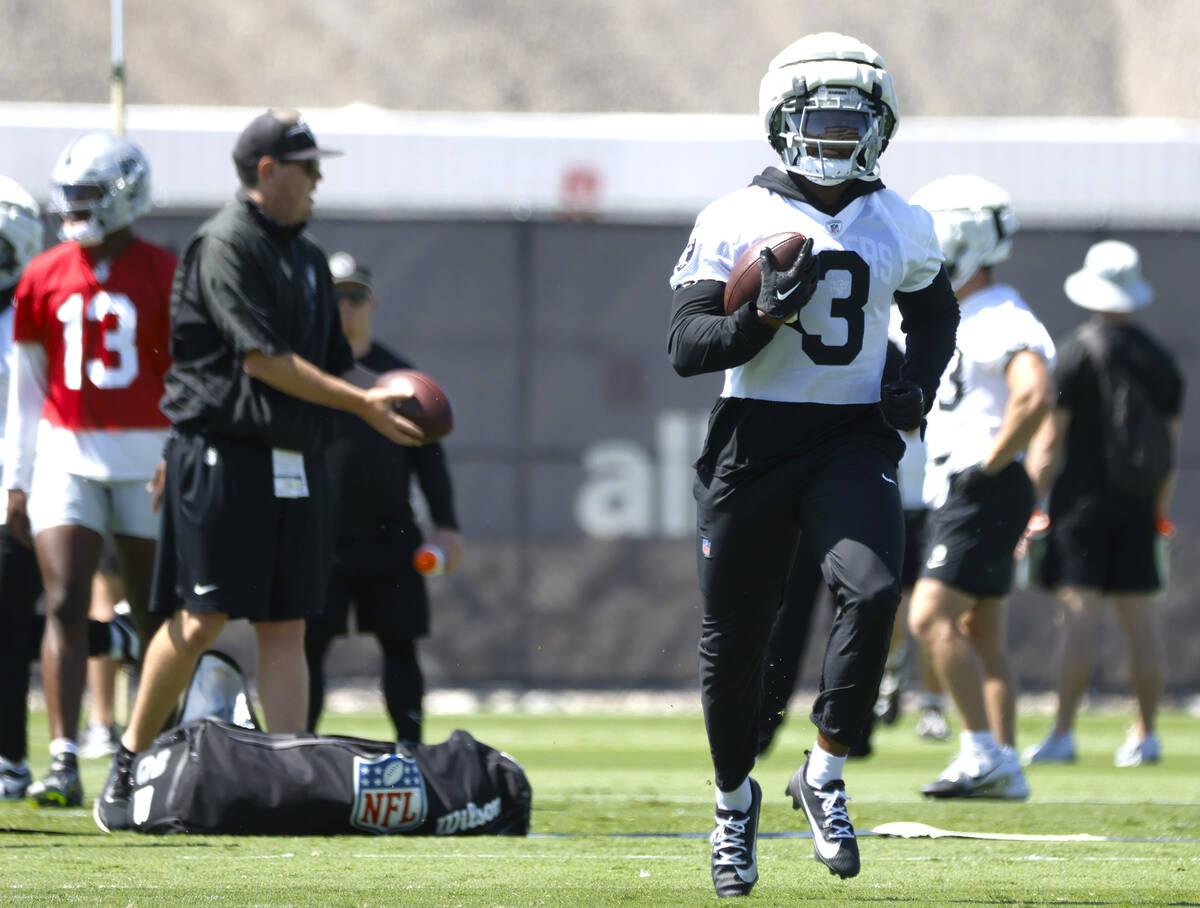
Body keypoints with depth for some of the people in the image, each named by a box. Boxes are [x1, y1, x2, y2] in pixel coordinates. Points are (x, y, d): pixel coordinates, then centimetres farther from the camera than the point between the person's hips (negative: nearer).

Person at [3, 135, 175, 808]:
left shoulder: (163, 276, -3)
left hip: (146, 456, -2)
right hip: (66, 455, 2)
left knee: (155, 613, 5)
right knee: (66, 604, -9)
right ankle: (64, 763, -14)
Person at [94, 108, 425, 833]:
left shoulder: (308, 259, 18)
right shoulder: (226, 244, -9)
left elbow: (331, 365, 20)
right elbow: (262, 359, -16)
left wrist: (386, 401, -1)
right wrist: (359, 403, -16)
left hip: (296, 461, 8)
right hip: (222, 454, -8)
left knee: (285, 626, 3)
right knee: (201, 618, -7)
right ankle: (129, 765, 6)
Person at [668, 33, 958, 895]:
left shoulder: (901, 227, 6)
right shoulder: (736, 222, -4)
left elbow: (934, 312, 25)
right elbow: (687, 345, -8)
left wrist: (919, 384, 5)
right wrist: (766, 317, -24)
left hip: (853, 438, 1)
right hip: (755, 441, -1)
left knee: (873, 590, -25)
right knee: (734, 635, 5)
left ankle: (825, 775, -9)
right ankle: (735, 797, 30)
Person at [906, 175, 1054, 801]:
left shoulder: (1002, 321, -17)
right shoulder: (952, 320, 15)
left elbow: (1035, 397, -32)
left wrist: (990, 464, -24)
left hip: (984, 493, -10)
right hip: (952, 492, 10)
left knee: (931, 619, -16)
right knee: (980, 638, 11)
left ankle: (984, 754, -15)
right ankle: (1003, 766, 14)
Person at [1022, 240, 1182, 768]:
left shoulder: (1078, 353, -7)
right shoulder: (1162, 361, 9)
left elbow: (1050, 439, -8)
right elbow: (1171, 445, 14)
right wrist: (1159, 508, 22)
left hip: (1083, 500, -5)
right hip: (1137, 506, 5)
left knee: (1078, 616, -8)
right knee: (1139, 620, 7)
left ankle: (1063, 735, -11)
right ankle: (1145, 735, 8)